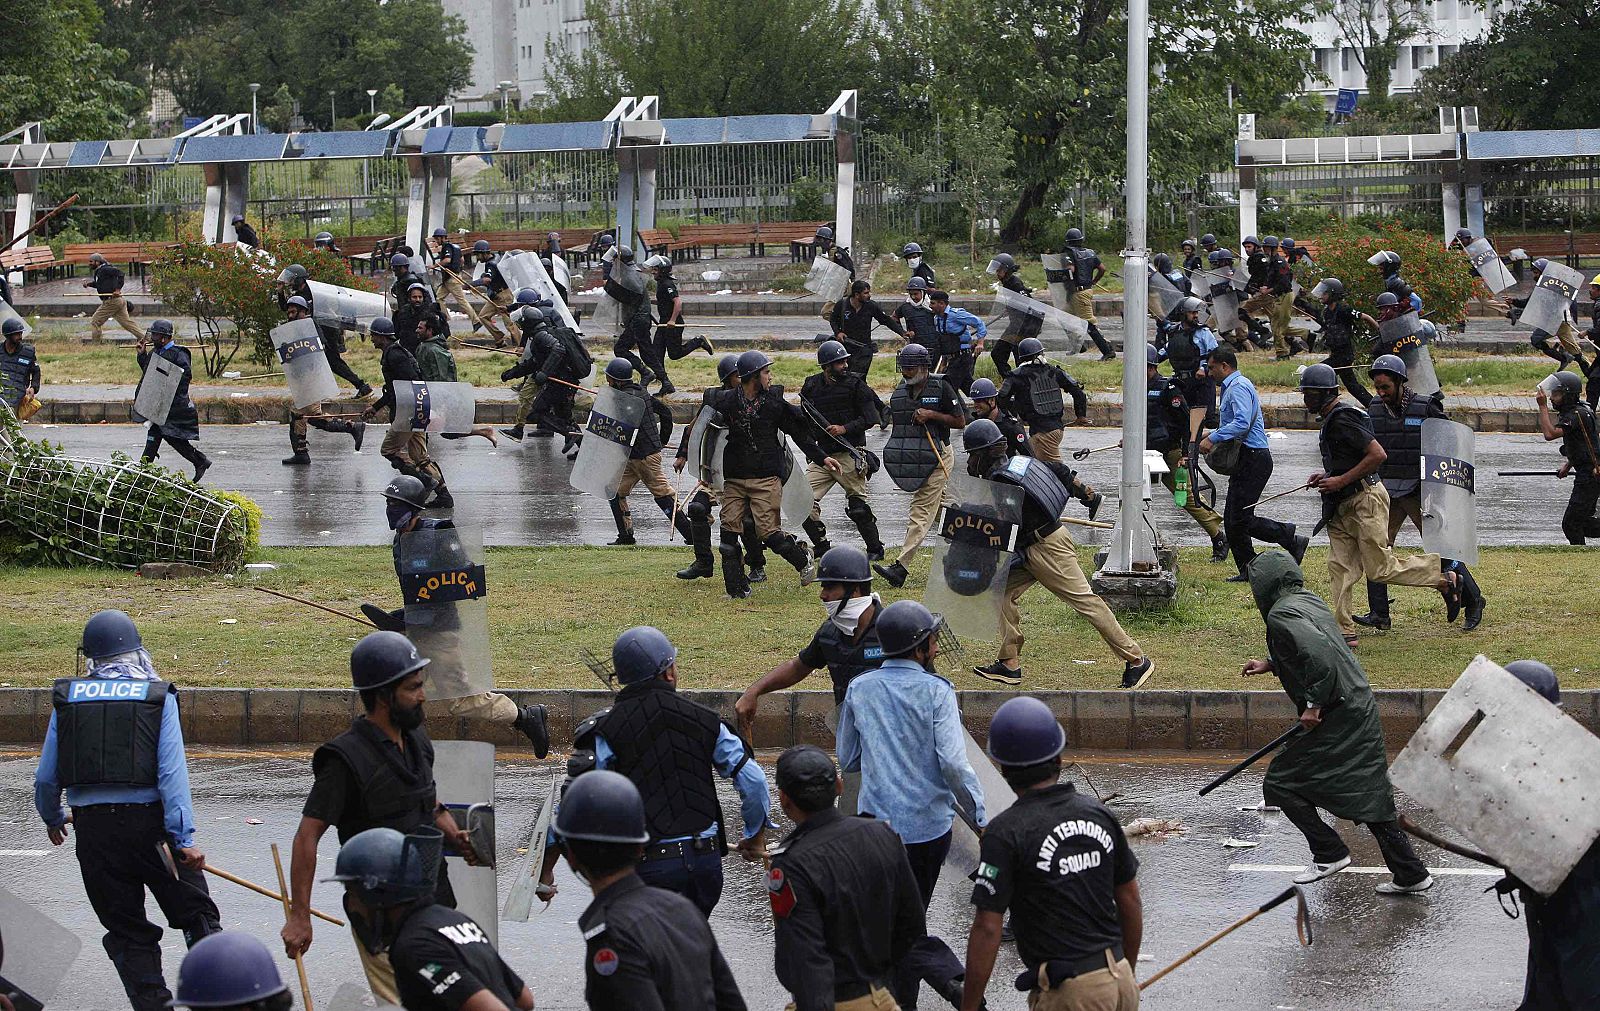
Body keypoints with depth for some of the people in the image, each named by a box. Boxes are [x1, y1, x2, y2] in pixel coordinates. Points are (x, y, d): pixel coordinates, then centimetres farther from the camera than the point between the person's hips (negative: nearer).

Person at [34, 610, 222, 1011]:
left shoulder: (67, 699, 4)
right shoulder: (157, 696, -3)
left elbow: (46, 776, 6)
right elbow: (171, 771, -12)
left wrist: (53, 819, 26)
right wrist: (184, 838, -14)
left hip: (93, 829, 2)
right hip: (149, 823, -2)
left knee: (127, 932, 11)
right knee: (197, 916, 9)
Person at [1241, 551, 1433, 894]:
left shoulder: (1281, 615, -14)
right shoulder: (1309, 600, 15)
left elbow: (1318, 651, -28)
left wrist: (1313, 704, -22)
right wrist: (1270, 664, 37)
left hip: (1335, 719, -9)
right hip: (1361, 709, 9)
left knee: (1281, 783, 3)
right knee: (1371, 796, 13)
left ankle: (1329, 853, 3)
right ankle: (1411, 875, 13)